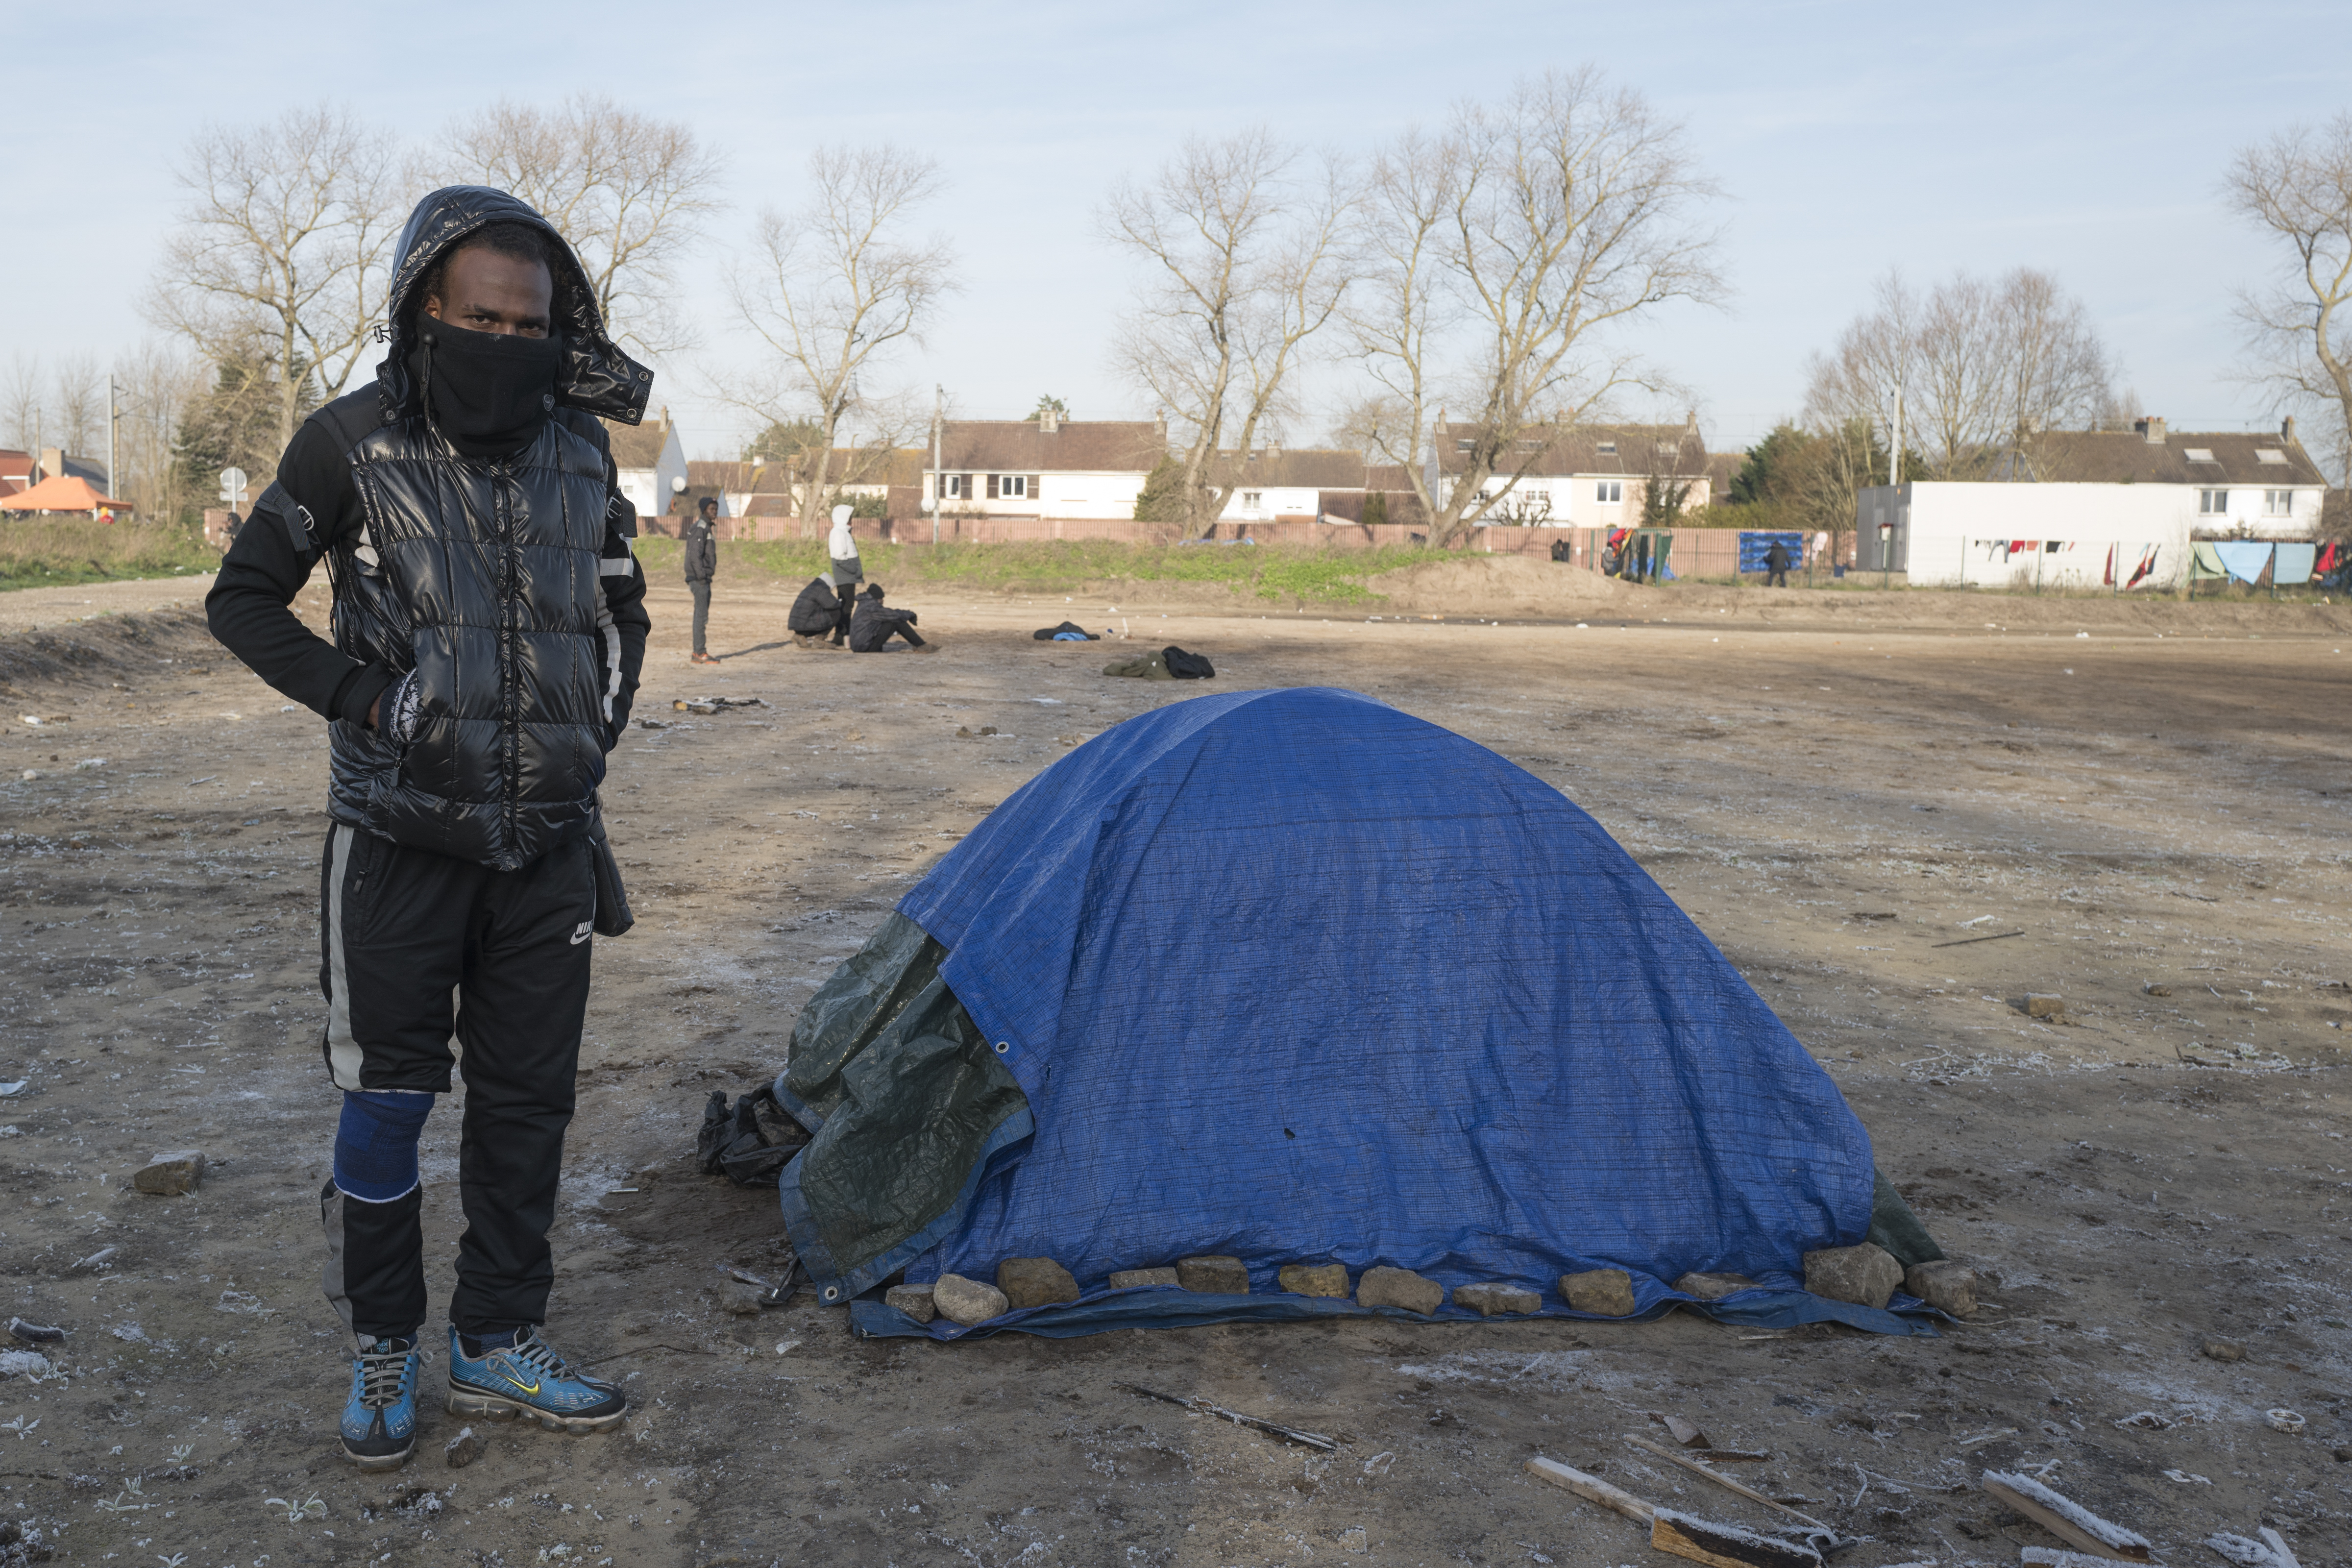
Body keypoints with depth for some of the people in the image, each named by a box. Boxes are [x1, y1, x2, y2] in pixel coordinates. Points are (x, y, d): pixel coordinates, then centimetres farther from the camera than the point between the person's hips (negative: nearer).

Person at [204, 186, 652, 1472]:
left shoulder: (581, 452, 2)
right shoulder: (351, 447, -9)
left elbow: (621, 613, 17)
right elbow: (243, 601, 0)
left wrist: (593, 736, 6)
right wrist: (360, 702, -12)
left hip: (547, 847, 4)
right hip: (401, 843, -3)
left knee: (528, 1101, 10)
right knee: (387, 1099, 5)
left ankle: (498, 1347, 25)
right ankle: (384, 1352, 24)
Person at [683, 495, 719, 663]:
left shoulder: (707, 528, 17)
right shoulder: (699, 528, -13)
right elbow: (695, 555, -20)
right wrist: (701, 577, -22)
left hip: (704, 579, 10)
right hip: (700, 579, -10)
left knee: (701, 615, 11)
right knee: (702, 615, -10)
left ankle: (698, 653, 14)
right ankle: (700, 653, -10)